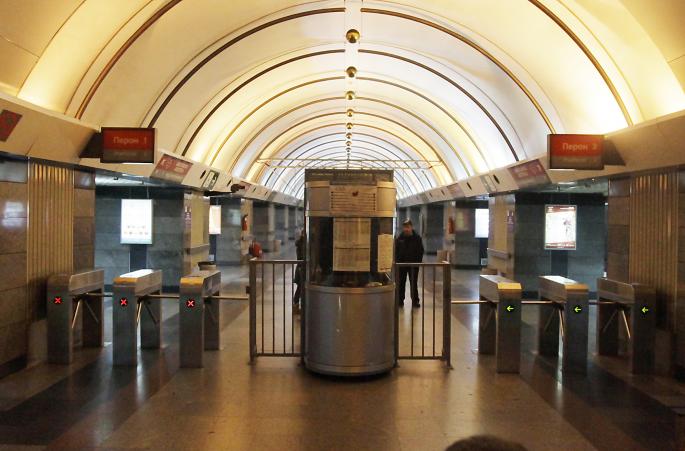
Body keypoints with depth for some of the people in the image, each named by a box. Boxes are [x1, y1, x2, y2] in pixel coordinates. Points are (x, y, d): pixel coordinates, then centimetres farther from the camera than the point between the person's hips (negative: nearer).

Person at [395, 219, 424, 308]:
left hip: (413, 264, -1)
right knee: (401, 283, 6)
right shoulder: (399, 238, 1)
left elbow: (420, 251, 1)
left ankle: (415, 301, 10)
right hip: (401, 264, 1)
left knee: (414, 283, 4)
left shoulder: (417, 238, -1)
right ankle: (400, 300, 14)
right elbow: (396, 251, 3)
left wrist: (418, 262, -7)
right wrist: (397, 261, -5)